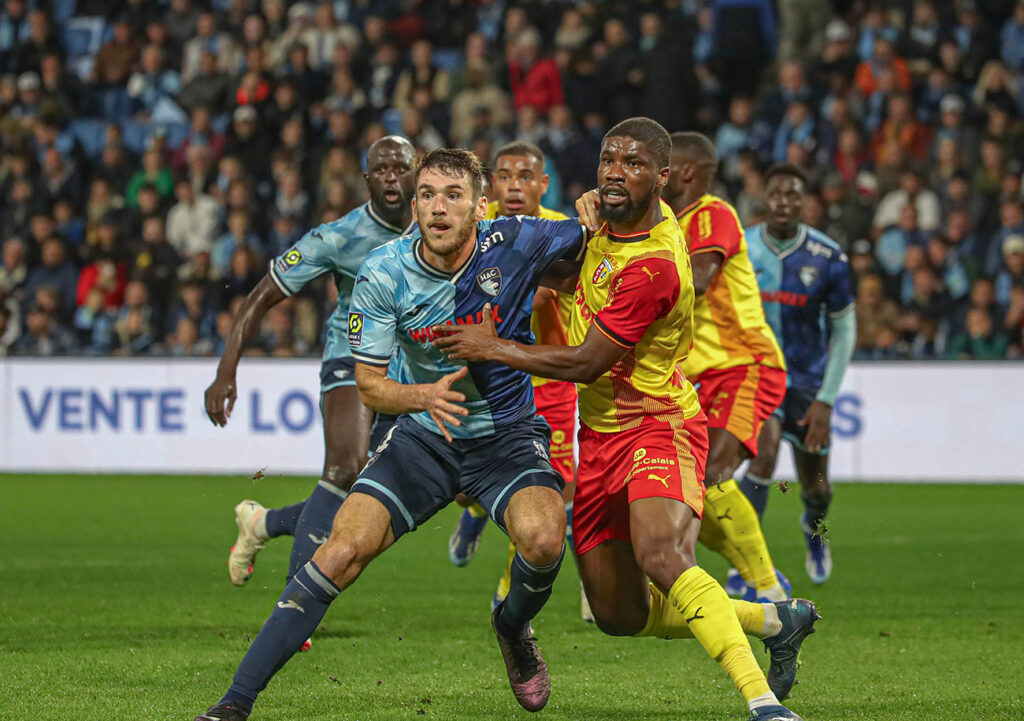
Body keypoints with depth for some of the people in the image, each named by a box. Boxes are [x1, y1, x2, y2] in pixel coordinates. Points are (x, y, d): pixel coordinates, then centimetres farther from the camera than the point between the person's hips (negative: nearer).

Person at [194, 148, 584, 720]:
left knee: (543, 540, -30)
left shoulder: (516, 243, -16)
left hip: (509, 434, -1)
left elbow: (591, 250, 5)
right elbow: (369, 385, -7)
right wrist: (425, 395, -26)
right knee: (341, 553, -14)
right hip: (424, 437, 1)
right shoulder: (383, 274, -13)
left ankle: (514, 628, 6)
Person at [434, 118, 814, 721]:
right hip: (602, 437, 9)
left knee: (661, 558, -36)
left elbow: (586, 363, -19)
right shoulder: (614, 219, 4)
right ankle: (776, 620, 28)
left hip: (657, 427, -9)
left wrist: (493, 349, -11)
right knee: (621, 615, 9)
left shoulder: (651, 268, -24)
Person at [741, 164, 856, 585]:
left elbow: (844, 330, -4)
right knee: (766, 448, -29)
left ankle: (814, 526, 51)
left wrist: (826, 400, -10)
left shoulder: (828, 258, -12)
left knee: (816, 488, 12)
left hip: (809, 379, 1)